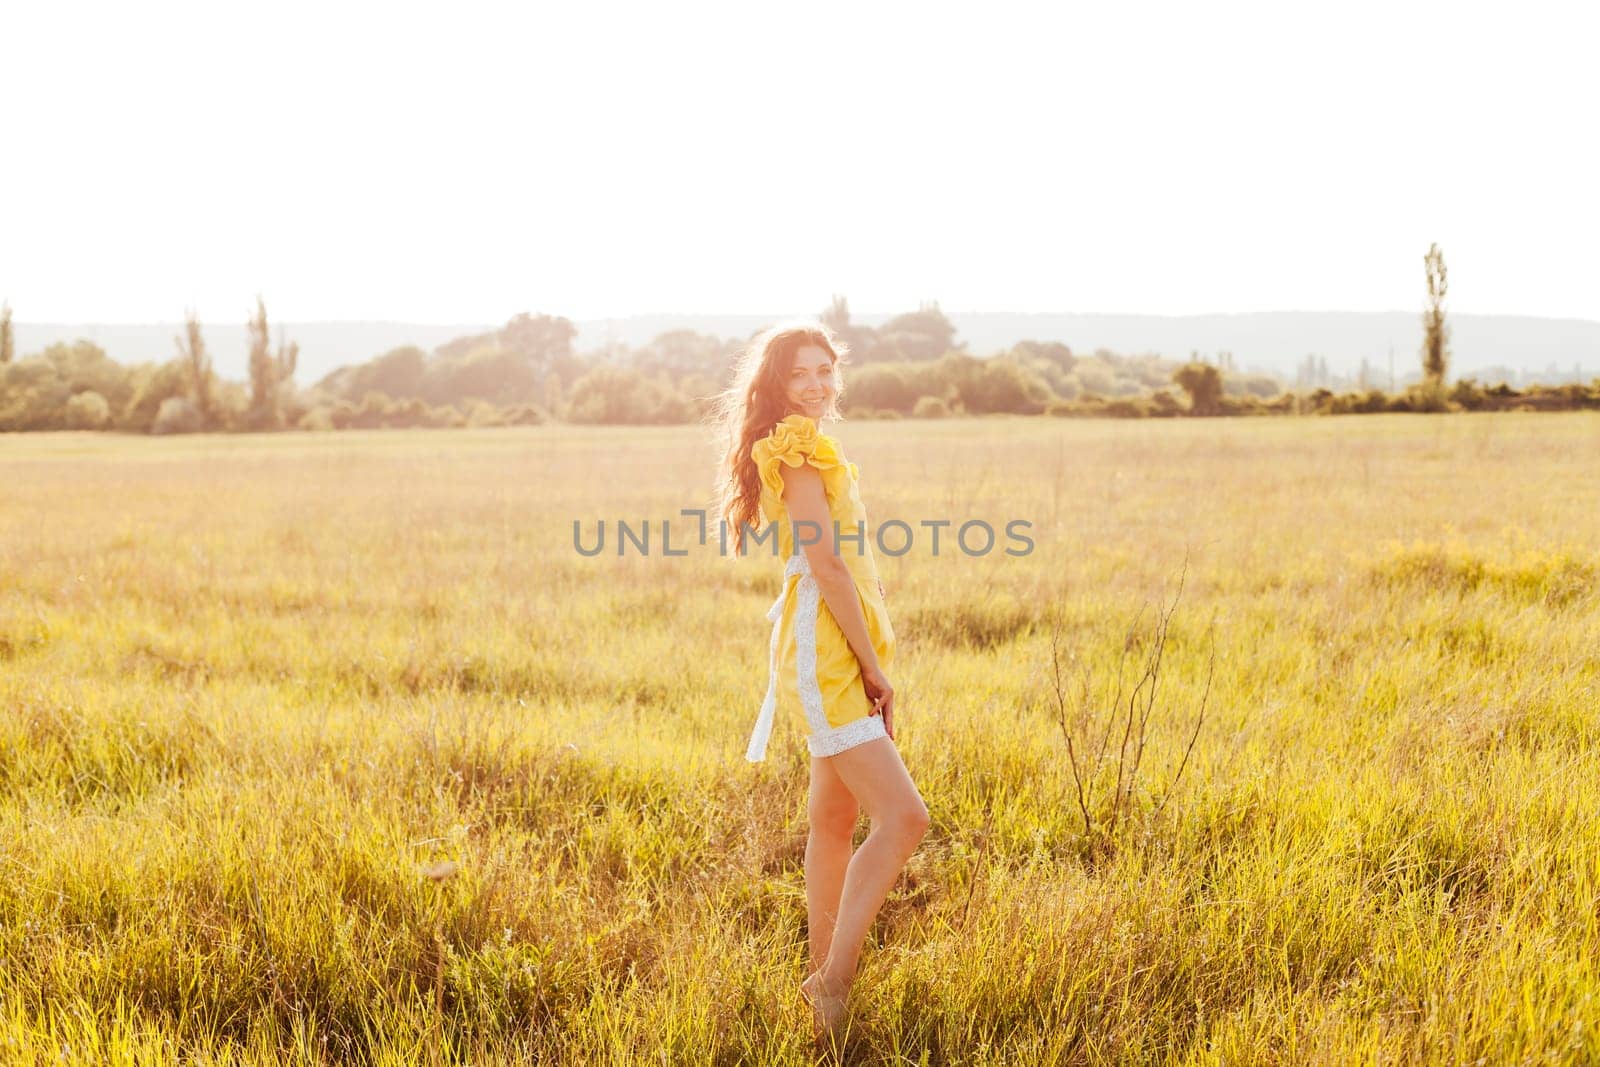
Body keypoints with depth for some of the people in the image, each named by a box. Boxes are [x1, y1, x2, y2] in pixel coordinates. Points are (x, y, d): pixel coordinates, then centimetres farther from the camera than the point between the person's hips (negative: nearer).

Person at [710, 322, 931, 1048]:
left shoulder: (807, 449, 19)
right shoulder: (798, 451, -11)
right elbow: (827, 564, -17)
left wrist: (867, 662, 15)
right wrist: (874, 664, -15)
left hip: (836, 657, 10)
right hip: (822, 654, -10)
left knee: (834, 822, 13)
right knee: (903, 816, -15)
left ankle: (824, 974, 21)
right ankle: (833, 982, -11)